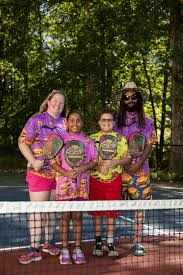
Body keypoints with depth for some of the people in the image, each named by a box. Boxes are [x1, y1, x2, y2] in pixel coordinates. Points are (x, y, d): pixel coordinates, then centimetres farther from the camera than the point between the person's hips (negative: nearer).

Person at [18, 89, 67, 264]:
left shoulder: (64, 123, 7)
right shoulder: (36, 120, -4)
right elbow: (22, 142, -7)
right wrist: (33, 161, -18)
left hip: (59, 173, 4)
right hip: (39, 172, -4)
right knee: (37, 210, -2)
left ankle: (48, 243, 28)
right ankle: (34, 250, 5)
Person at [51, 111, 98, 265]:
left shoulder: (88, 141, 5)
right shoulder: (61, 140, 2)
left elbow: (94, 160, 5)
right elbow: (54, 162, 0)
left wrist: (82, 168, -13)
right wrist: (66, 173, -16)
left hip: (82, 182, 1)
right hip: (64, 182, -1)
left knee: (77, 215, 6)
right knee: (65, 216, 4)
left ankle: (78, 249, 16)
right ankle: (65, 249, 13)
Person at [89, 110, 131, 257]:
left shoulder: (121, 138, 6)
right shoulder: (92, 138, 5)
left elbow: (127, 158, 2)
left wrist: (114, 162, -15)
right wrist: (96, 164, -13)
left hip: (114, 179, 0)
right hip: (96, 178, 0)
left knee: (112, 212, 6)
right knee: (97, 212, 6)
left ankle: (110, 242, 18)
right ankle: (98, 242, 20)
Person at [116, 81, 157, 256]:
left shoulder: (147, 122, 6)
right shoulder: (118, 121, 7)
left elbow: (149, 146, 0)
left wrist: (138, 164, -14)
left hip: (140, 169, 0)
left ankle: (138, 242, 10)